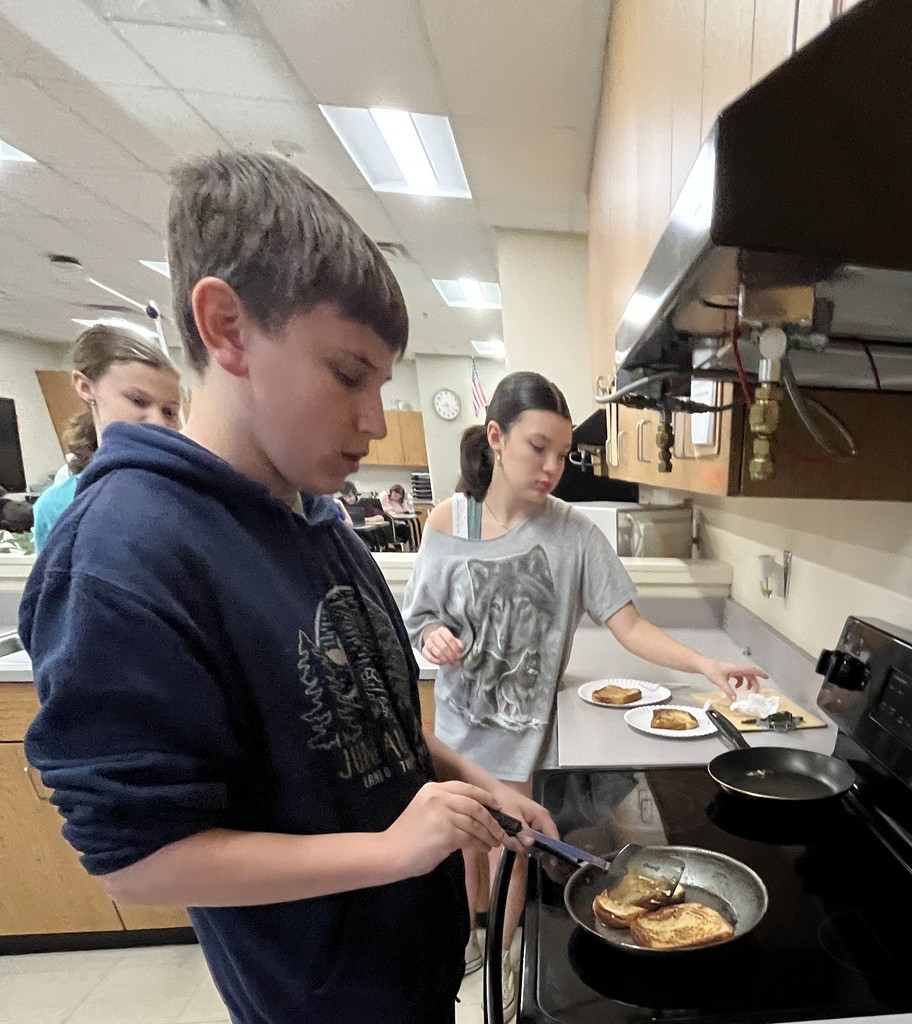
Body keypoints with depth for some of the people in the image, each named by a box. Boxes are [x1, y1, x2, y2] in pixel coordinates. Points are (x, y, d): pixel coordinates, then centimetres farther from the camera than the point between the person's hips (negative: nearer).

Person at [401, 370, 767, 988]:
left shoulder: (573, 533, -14)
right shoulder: (447, 522, -11)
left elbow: (629, 626, -16)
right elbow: (419, 618, -1)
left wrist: (706, 665, -29)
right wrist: (431, 635, -22)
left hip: (525, 726, -1)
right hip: (459, 720, 2)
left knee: (511, 852, 15)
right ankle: (464, 939, 52)